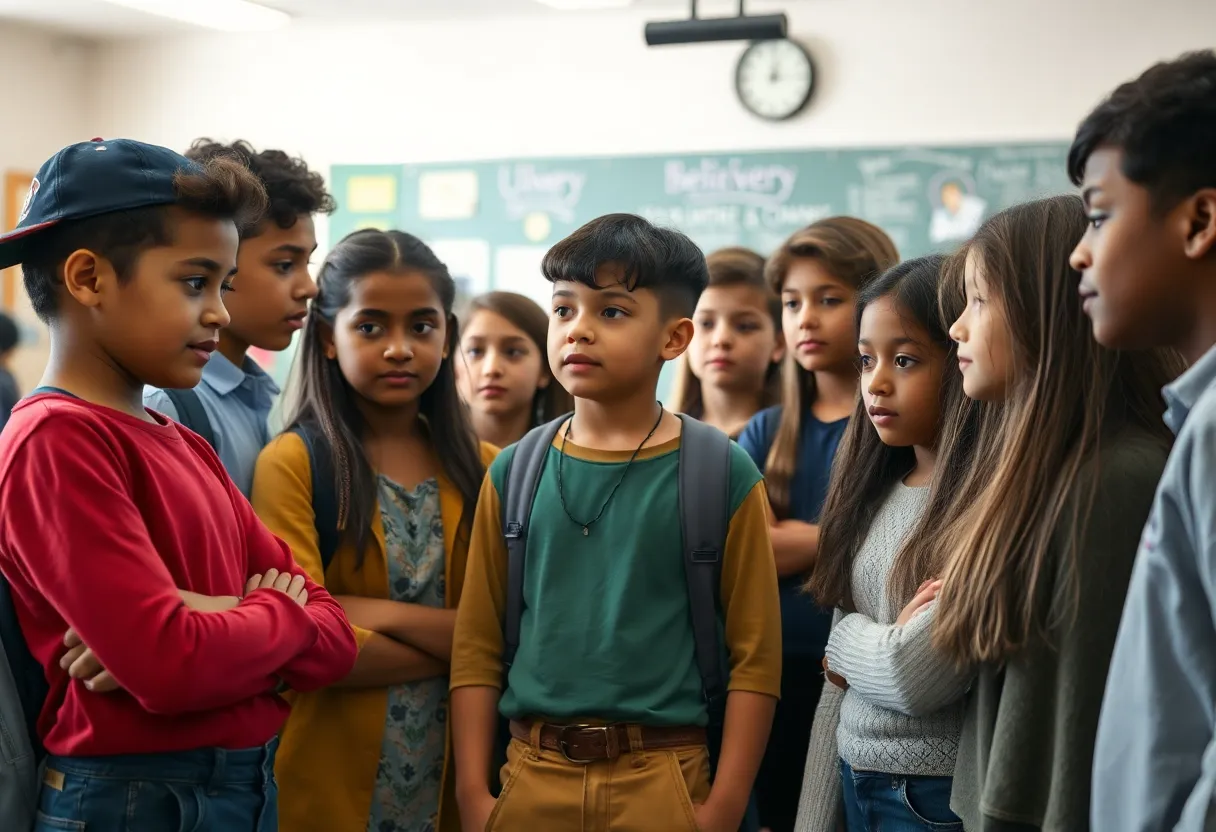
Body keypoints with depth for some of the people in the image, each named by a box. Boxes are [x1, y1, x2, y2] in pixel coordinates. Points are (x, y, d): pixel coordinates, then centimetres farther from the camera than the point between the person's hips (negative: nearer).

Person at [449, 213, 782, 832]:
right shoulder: (514, 473, 2)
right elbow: (477, 646, 4)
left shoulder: (721, 475, -6)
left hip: (661, 781, -2)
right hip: (532, 778, 3)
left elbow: (755, 656, -6)